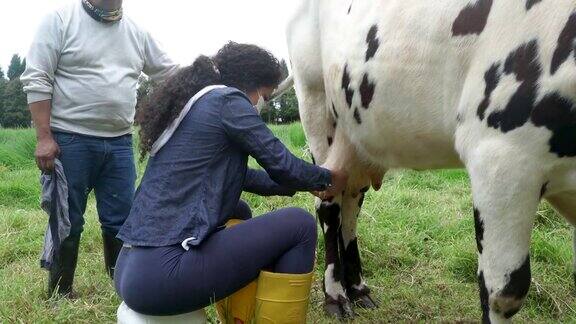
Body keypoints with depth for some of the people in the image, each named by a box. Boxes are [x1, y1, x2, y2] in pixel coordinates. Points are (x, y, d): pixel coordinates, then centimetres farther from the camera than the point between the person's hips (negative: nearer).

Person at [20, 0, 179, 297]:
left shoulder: (136, 32, 11)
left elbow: (170, 74, 18)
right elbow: (36, 80, -8)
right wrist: (44, 137, -13)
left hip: (119, 143, 5)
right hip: (69, 140, -4)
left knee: (121, 219, 9)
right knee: (68, 221, 4)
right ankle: (59, 294, 20)